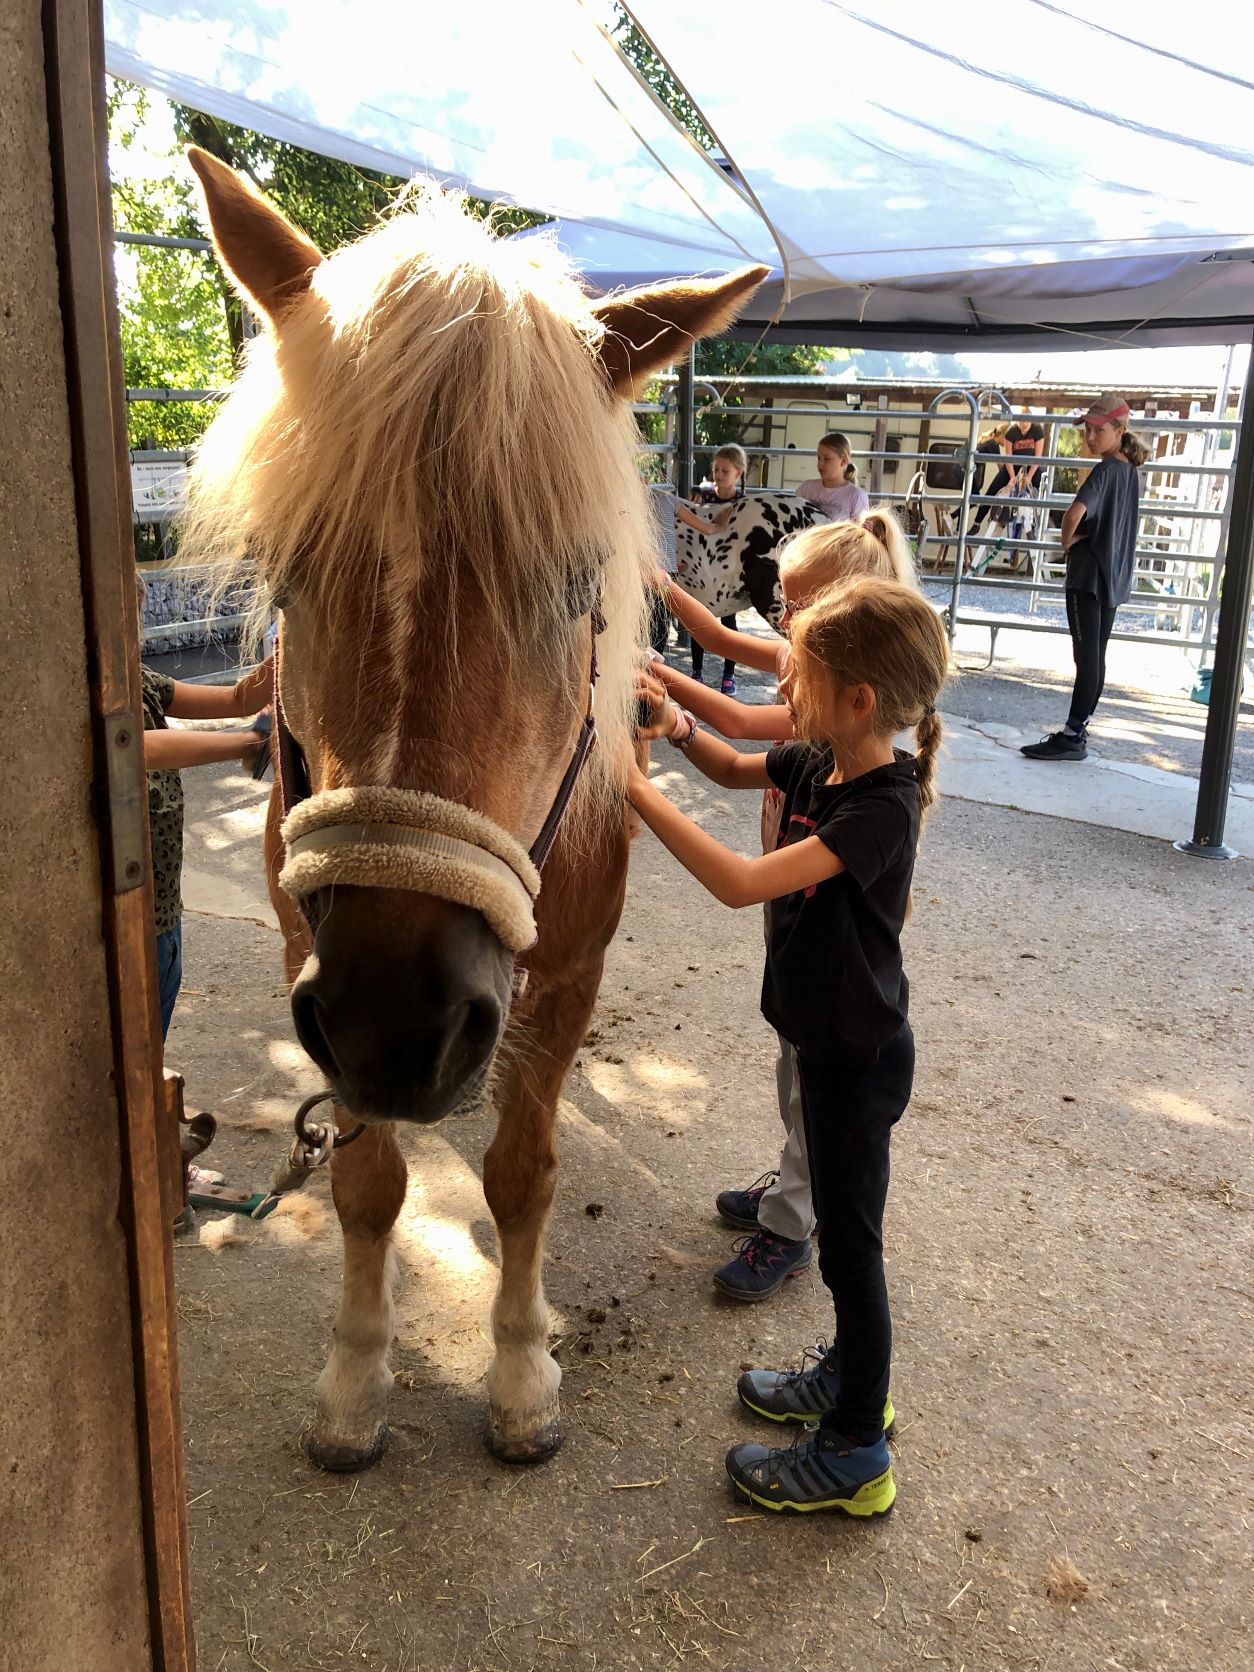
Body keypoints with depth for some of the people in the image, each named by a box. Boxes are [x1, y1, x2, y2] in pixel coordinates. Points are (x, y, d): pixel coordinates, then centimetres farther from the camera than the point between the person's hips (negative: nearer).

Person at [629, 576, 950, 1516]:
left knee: (851, 1241, 5)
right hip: (829, 1037, 9)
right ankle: (852, 1376, 45)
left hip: (860, 1054, -9)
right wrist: (681, 728, -3)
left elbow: (740, 883, -37)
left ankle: (857, 1455, 22)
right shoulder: (816, 764, -3)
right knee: (840, 1219, 24)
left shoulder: (881, 808, -29)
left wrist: (638, 792, -32)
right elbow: (737, 771, 17)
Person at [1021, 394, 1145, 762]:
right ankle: (1079, 730, 17)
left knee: (1086, 657, -8)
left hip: (1089, 575, -9)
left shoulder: (1104, 470, -14)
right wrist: (1081, 536, 7)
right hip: (1115, 577, 9)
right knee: (1096, 657, 11)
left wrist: (1067, 541, -12)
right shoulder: (1131, 472, 12)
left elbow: (1075, 513, -30)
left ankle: (1072, 737, -5)